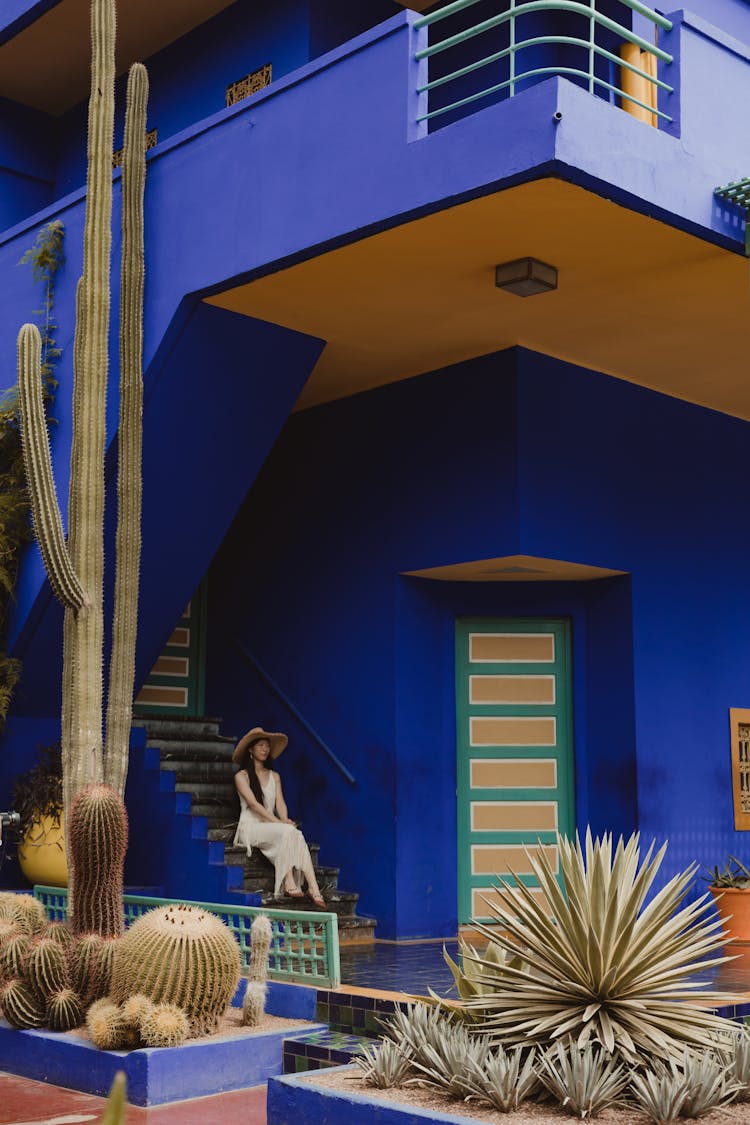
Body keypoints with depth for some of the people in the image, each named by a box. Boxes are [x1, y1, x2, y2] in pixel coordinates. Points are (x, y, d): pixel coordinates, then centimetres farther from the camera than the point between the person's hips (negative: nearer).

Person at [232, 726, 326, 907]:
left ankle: (313, 887, -42)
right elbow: (253, 803, -12)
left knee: (296, 834, -30)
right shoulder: (241, 776, 2)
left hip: (270, 827, 4)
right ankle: (289, 884, -36)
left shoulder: (274, 776, 20)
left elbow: (280, 802, 6)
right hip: (250, 827, -4)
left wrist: (285, 820, -16)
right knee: (287, 832, -33)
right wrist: (278, 822, -22)